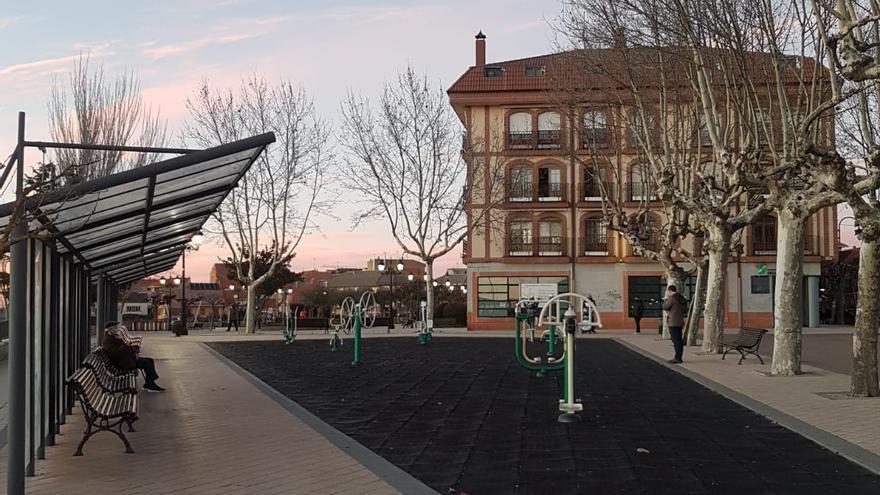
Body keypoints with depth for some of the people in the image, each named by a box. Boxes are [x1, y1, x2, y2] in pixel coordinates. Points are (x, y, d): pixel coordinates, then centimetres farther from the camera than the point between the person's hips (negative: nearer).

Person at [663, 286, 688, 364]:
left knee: (676, 341, -8)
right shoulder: (681, 298, 13)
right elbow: (685, 311, 17)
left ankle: (678, 358, -9)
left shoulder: (672, 298, -14)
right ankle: (678, 357, 15)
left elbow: (665, 307, -5)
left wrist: (666, 298, 4)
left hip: (673, 323, -9)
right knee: (679, 340, 11)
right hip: (679, 322, 9)